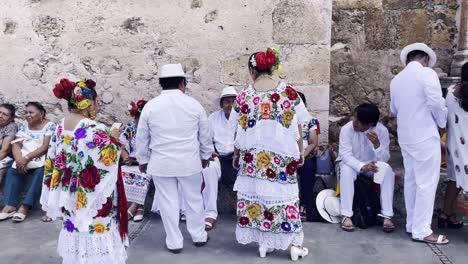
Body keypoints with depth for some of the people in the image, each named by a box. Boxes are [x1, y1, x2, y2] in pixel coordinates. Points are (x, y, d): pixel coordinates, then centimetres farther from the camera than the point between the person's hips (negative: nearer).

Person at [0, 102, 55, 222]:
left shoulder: (49, 125, -4)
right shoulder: (24, 125, 12)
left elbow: (45, 147, -14)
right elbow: (16, 145, 2)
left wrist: (27, 158, -23)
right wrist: (19, 160, -18)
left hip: (41, 159, -5)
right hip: (23, 159, 5)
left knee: (40, 172, -33)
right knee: (12, 171, -22)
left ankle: (25, 207, -36)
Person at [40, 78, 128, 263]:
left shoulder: (60, 128, 2)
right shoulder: (95, 130, -23)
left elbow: (53, 162, 10)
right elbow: (109, 160, -19)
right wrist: (113, 140, -5)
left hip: (71, 197, 8)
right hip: (93, 201, -8)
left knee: (76, 222, 19)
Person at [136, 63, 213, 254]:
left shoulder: (150, 106, -5)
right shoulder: (193, 104, -3)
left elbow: (142, 138, 3)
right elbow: (205, 134, 6)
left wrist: (142, 160, 17)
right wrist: (206, 155, 21)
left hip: (161, 163, 0)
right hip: (189, 161, 1)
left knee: (168, 201, 9)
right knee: (194, 198, 16)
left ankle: (174, 242, 19)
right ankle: (199, 236, 29)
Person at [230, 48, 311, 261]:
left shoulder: (244, 96, -4)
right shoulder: (289, 93, -4)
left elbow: (239, 131, 2)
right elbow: (298, 128, 0)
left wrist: (236, 154, 14)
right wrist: (300, 152, 11)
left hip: (254, 156, 0)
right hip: (283, 155, 0)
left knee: (256, 194, 10)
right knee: (284, 195, 9)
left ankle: (263, 243, 18)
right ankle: (294, 243, 15)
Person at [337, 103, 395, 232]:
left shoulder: (381, 130, -16)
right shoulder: (347, 129, -20)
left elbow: (385, 158, -19)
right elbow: (345, 155, -25)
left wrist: (377, 144, -39)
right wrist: (362, 167, -42)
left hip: (372, 164, 2)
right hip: (352, 163, -1)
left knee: (387, 170, -29)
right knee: (346, 171, -35)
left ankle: (386, 215, -26)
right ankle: (346, 216, -31)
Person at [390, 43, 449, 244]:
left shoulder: (396, 79, 11)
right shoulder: (427, 73, -10)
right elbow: (437, 103, -17)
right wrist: (442, 124, 0)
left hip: (405, 136, 7)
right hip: (425, 136, -7)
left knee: (411, 180, 13)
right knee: (427, 183, -2)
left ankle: (412, 224, 21)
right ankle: (421, 230, 0)